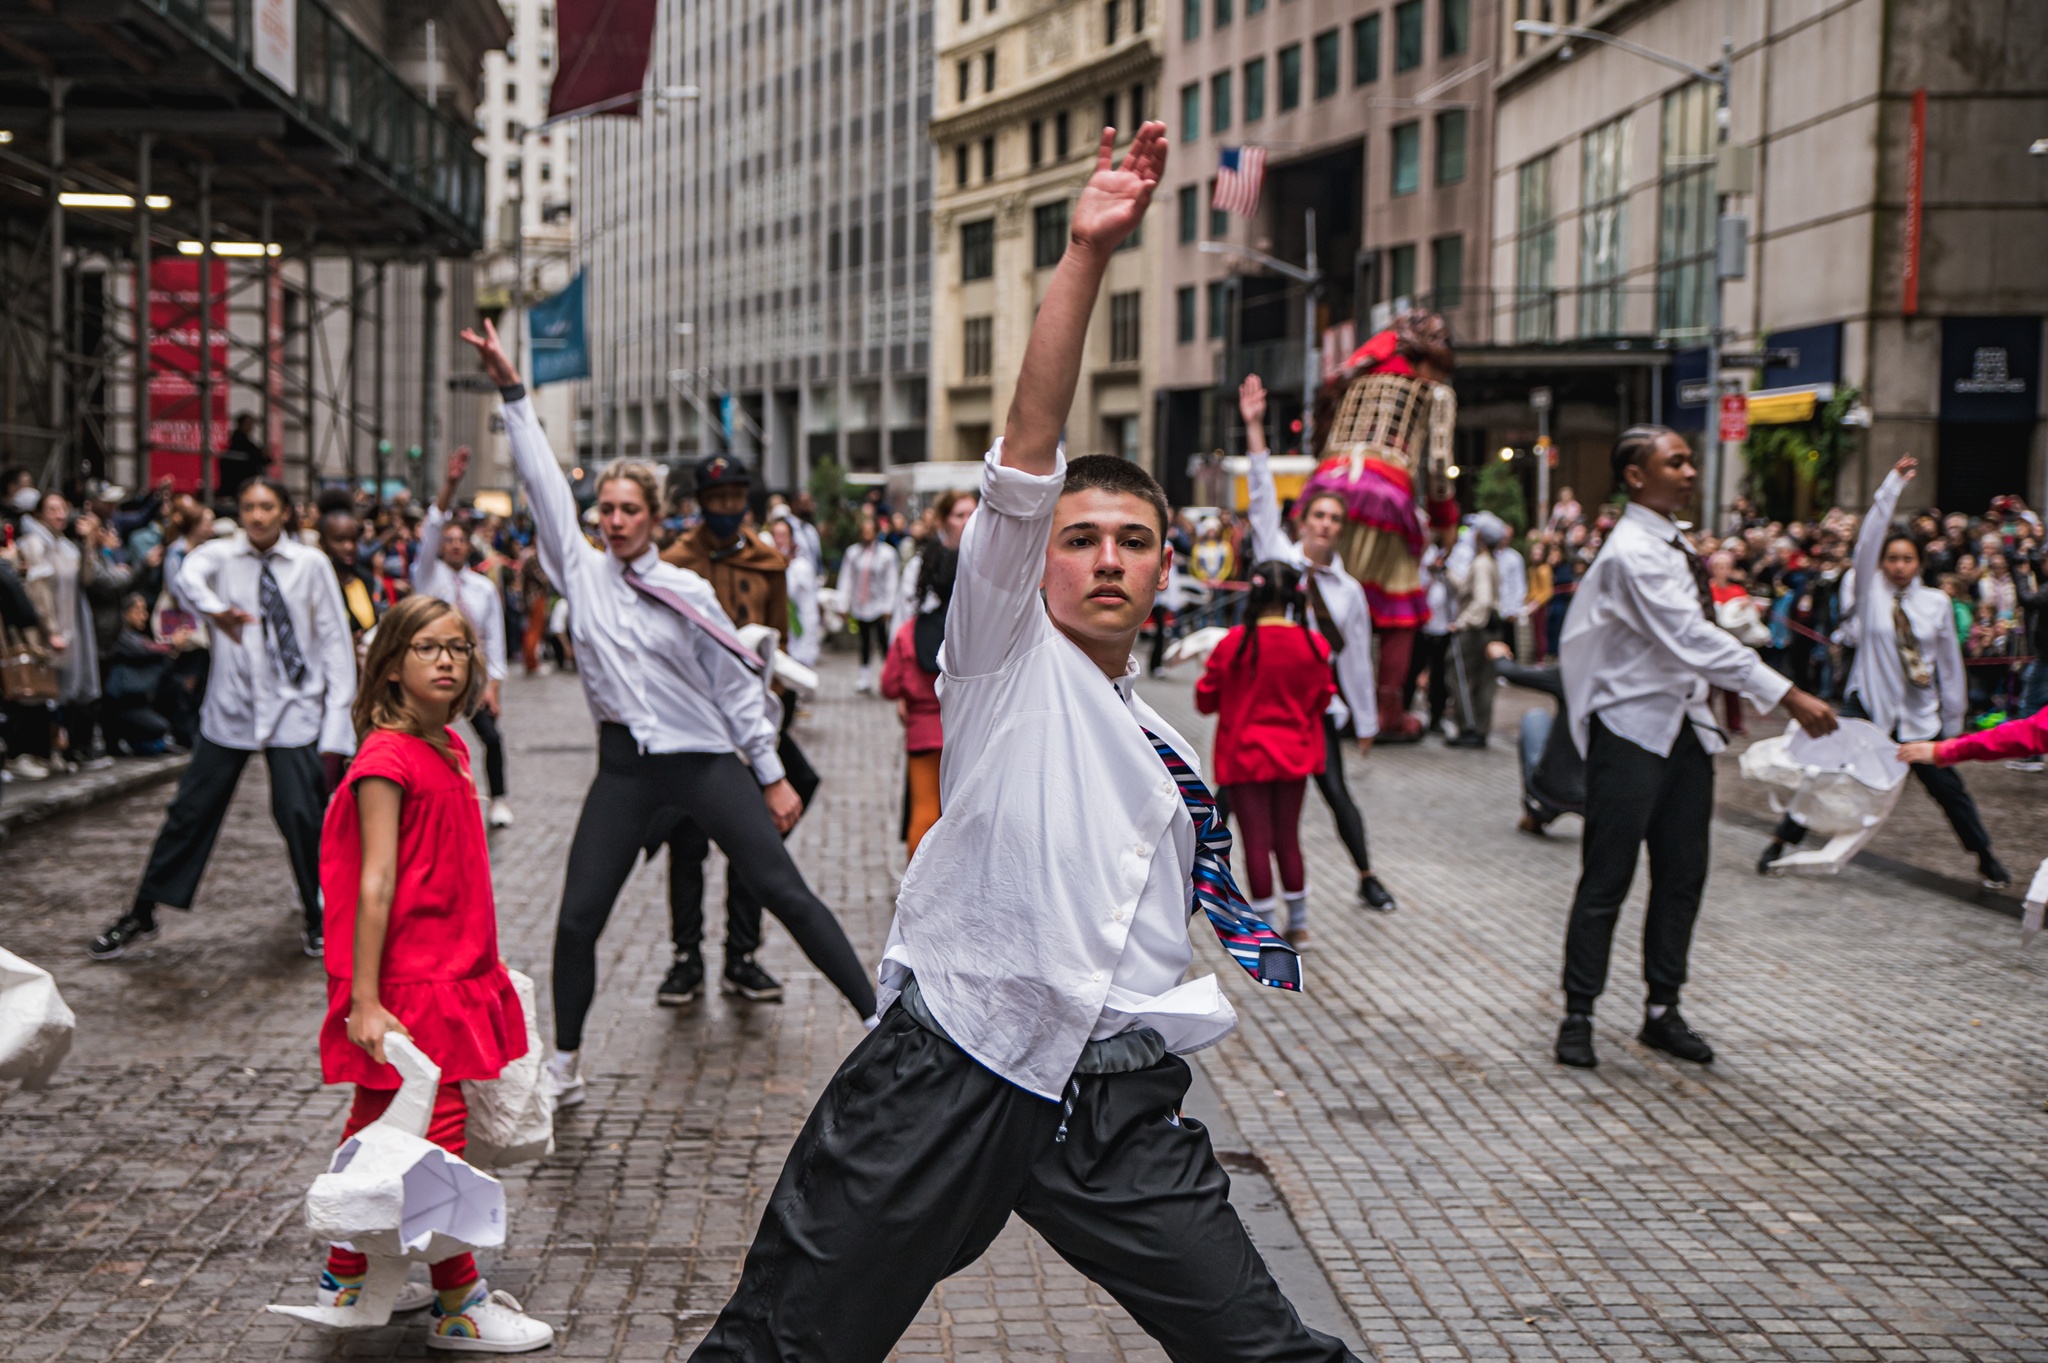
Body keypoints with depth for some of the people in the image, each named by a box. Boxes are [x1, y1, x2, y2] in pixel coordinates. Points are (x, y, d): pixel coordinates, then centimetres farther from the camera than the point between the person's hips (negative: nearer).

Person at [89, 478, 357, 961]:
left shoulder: (310, 564, -1)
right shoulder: (223, 555, 0)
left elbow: (335, 640, -1)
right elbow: (189, 576, -24)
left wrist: (337, 719, -8)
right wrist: (216, 609, -46)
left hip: (294, 710, -1)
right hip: (231, 707, 1)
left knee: (302, 814, -9)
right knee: (191, 811, 6)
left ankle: (317, 917, 11)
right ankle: (141, 914, 18)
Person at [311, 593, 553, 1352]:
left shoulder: (447, 748, 10)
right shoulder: (386, 760, -16)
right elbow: (375, 883, -20)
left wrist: (476, 963, 20)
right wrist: (362, 999, -22)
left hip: (451, 975, 9)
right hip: (407, 984, -9)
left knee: (378, 1126, 17)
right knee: (437, 1134, -3)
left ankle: (349, 1278, 29)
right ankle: (458, 1308, 6)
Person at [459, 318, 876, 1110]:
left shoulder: (686, 593, -1)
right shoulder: (581, 571, 6)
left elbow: (736, 686, 2)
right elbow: (543, 481, 1)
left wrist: (772, 775, 0)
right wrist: (512, 393, -5)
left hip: (704, 759, -2)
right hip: (625, 767, 2)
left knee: (783, 890, -5)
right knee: (578, 918, 0)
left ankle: (876, 1016, 0)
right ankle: (564, 1063, 16)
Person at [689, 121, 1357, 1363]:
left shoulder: (1173, 758, 20)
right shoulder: (1006, 656, 3)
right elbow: (1026, 461, -13)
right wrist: (1086, 257, -21)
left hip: (1118, 1105, 5)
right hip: (944, 1077, -4)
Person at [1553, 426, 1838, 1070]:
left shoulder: (1676, 546, 11)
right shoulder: (1632, 552, -18)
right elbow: (1693, 638, -26)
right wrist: (1786, 695, -28)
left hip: (1685, 726, 9)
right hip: (1632, 728, -9)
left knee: (1682, 875, 10)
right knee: (1607, 880, -2)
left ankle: (1662, 1011, 20)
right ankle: (1577, 1016, 7)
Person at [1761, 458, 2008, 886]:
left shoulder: (1936, 603, 0)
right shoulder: (1870, 590, -3)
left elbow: (1950, 663, 6)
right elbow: (1871, 534, -14)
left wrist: (1953, 718, 8)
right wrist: (1894, 482, -16)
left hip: (1921, 715, 1)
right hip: (1868, 706, -1)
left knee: (1947, 786, 6)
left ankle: (1985, 858, 22)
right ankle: (1782, 841, 7)